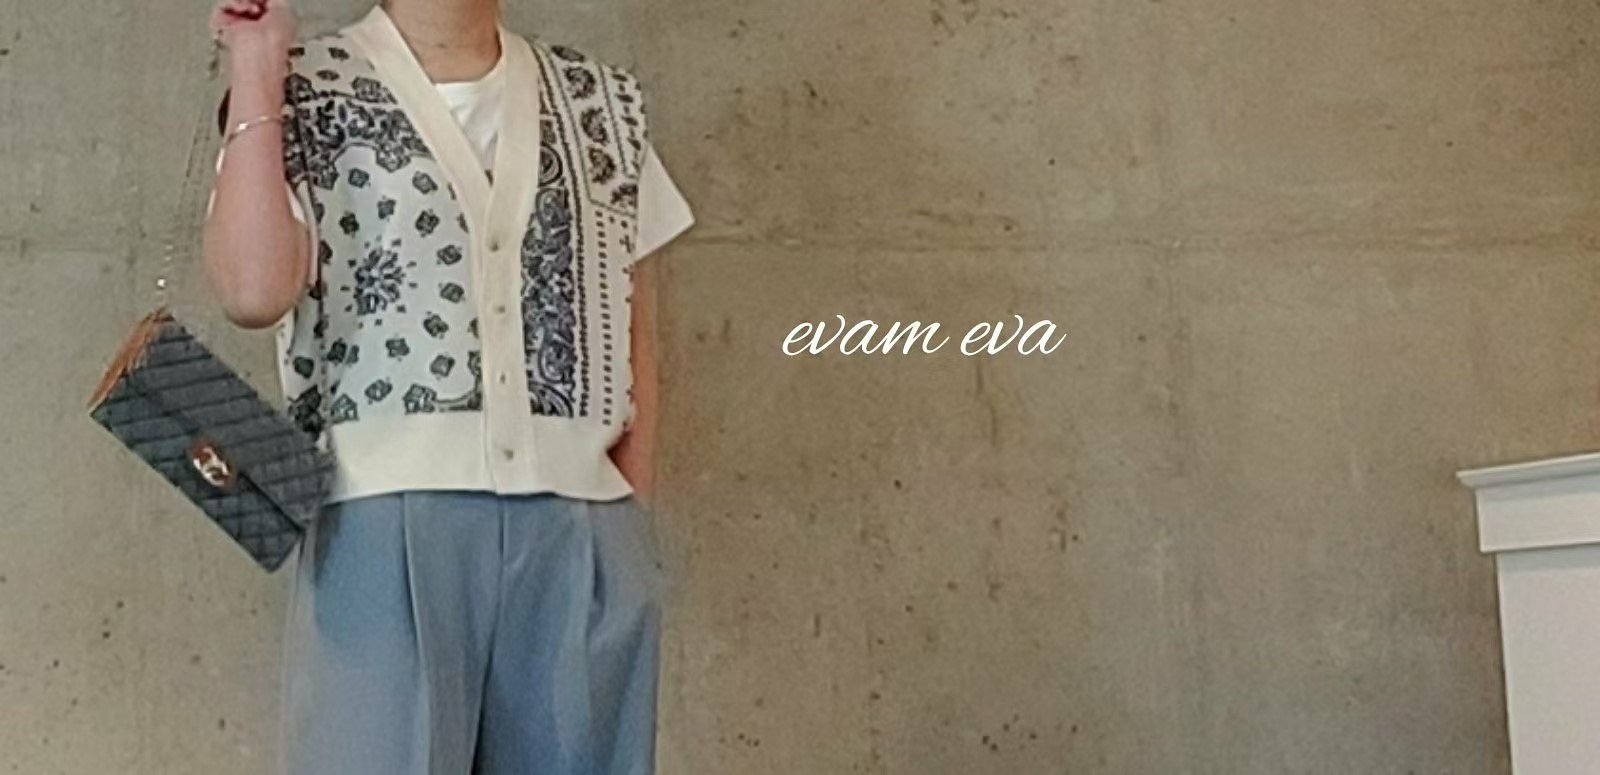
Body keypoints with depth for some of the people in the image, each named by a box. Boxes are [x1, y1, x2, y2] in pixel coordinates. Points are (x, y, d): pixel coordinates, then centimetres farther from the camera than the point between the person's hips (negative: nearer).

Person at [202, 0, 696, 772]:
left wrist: (633, 512, 9)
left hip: (581, 525, 3)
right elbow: (253, 290, -12)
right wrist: (256, 70, -7)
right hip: (387, 518, -3)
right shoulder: (306, 94, 5)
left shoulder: (604, 101, 15)